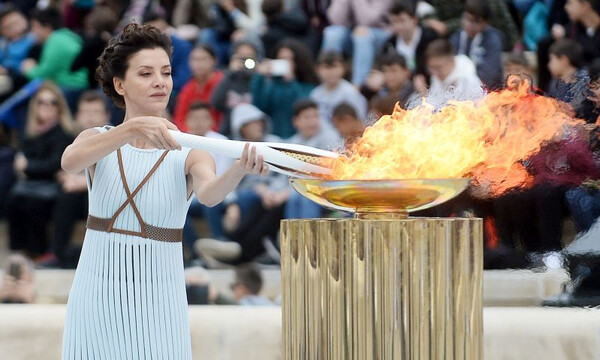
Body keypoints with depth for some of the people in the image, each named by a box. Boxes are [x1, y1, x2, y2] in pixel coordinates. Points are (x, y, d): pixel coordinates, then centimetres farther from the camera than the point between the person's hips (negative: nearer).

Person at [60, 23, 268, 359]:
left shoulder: (190, 154, -3)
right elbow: (71, 161, -22)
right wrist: (134, 127, -37)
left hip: (158, 300, -1)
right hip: (97, 295, 1)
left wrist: (240, 169, -47)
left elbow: (210, 193, -24)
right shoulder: (97, 140, 1)